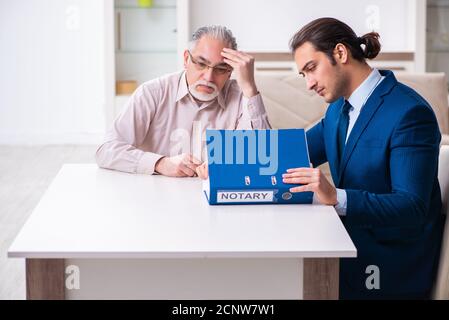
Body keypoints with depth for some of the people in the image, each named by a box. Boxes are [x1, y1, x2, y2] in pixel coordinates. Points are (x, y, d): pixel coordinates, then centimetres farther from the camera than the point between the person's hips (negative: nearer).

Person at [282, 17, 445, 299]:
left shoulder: (410, 112, -18)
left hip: (391, 268, -8)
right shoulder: (339, 108, 11)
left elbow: (412, 209, -24)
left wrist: (337, 198, -36)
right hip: (351, 244, 8)